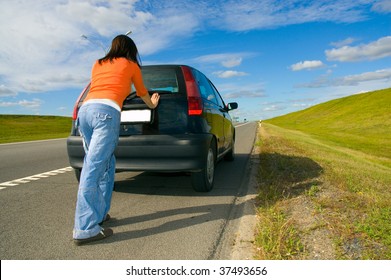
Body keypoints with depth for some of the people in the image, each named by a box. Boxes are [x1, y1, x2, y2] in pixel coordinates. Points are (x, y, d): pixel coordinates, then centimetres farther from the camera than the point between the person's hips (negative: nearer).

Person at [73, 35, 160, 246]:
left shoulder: (98, 64, 30)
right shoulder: (131, 65, 19)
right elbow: (142, 93, 33)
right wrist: (152, 104, 54)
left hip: (85, 110, 6)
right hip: (106, 112, -6)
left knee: (105, 165, 15)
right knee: (93, 168, -13)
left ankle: (99, 213, 16)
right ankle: (84, 229, -12)